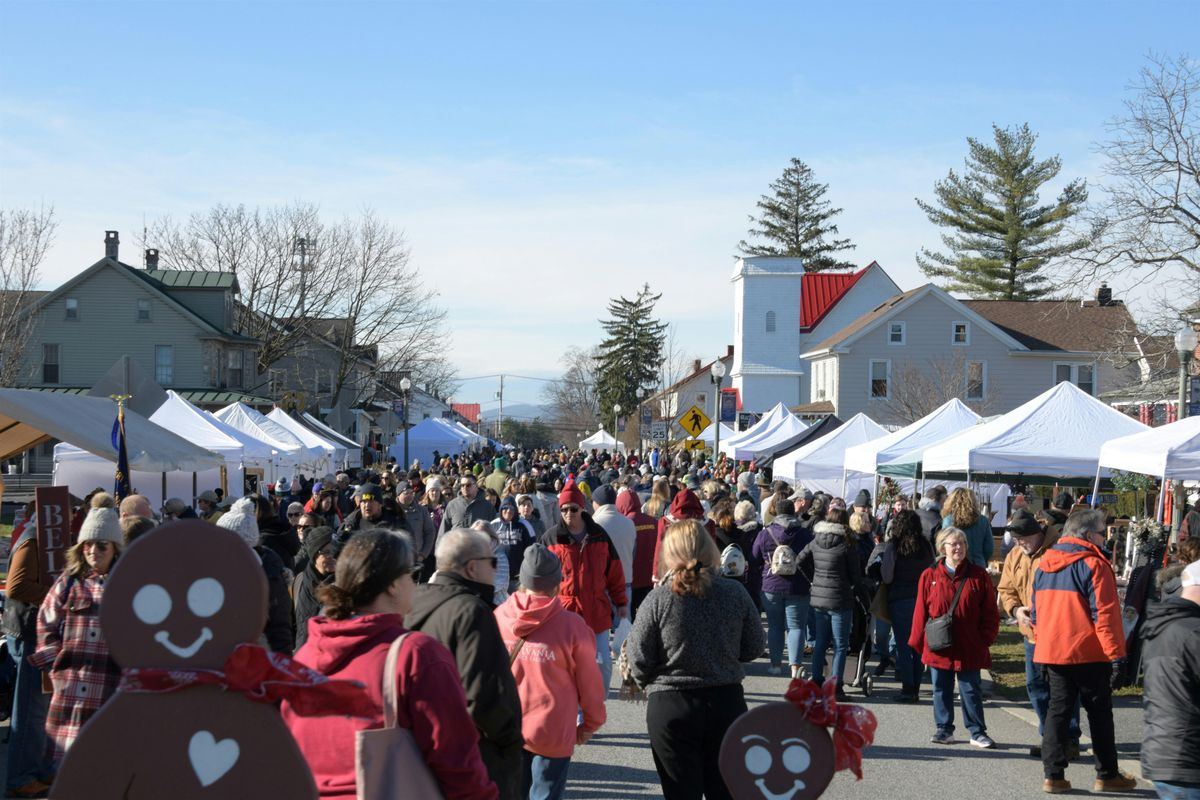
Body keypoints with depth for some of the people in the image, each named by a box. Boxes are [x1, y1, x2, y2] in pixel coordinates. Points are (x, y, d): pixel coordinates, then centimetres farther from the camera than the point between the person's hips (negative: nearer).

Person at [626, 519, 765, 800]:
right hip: (727, 703, 2)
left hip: (671, 706, -2)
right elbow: (753, 648, 3)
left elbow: (639, 659, -10)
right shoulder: (735, 593, -7)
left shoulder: (659, 598, -14)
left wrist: (648, 682, 11)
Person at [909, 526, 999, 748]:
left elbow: (990, 613, 2)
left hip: (970, 648, -1)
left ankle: (978, 732, 15)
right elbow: (921, 612, 3)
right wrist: (919, 642, 2)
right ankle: (944, 729, 22)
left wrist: (986, 638, -4)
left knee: (971, 690, 5)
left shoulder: (978, 576, -1)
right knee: (941, 690, 11)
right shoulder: (930, 576, 0)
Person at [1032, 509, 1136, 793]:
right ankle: (1107, 775, 15)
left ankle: (1053, 774, 5)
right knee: (1099, 711, 7)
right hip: (1087, 652, -6)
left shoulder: (1044, 565, 11)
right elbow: (1104, 612, -15)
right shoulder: (1093, 564, -12)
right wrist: (1114, 650, -11)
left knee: (1058, 708, 9)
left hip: (1051, 651, 6)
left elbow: (1036, 611, 16)